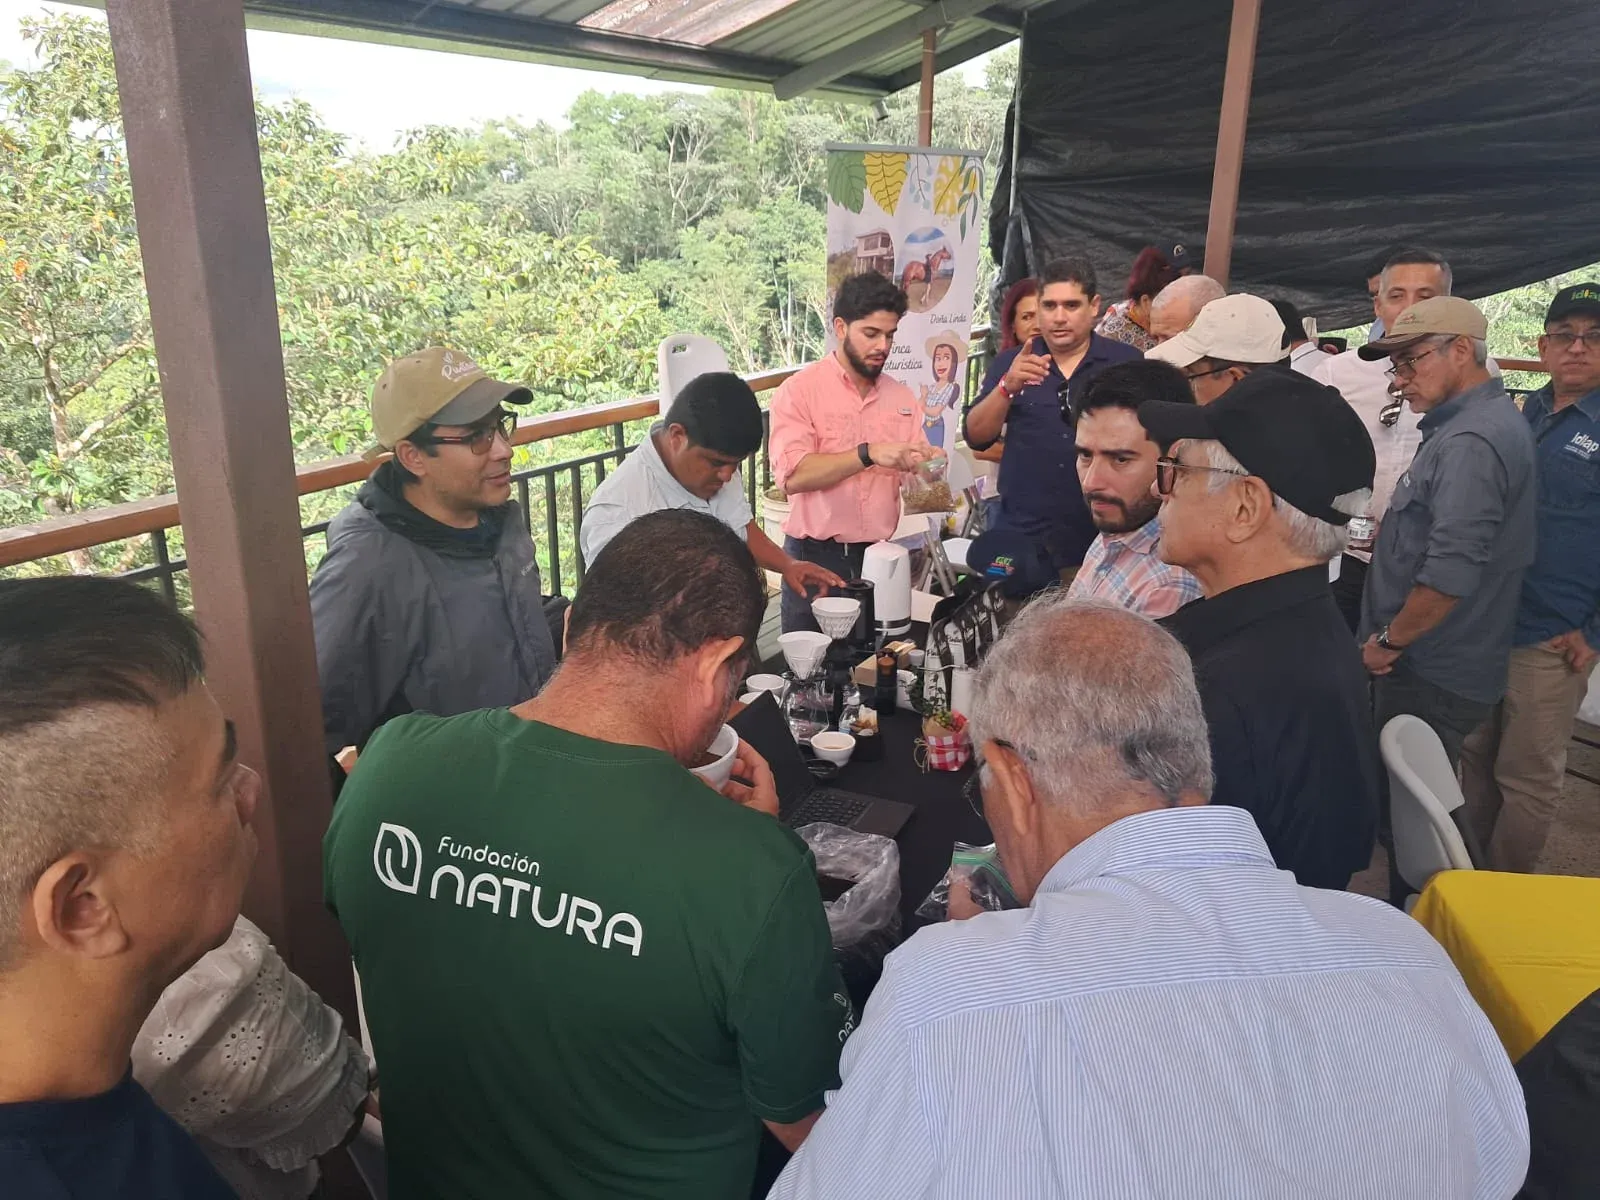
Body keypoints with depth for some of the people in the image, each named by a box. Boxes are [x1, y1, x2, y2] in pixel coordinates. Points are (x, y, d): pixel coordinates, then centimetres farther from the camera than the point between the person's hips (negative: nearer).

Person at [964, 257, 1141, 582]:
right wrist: (1008, 387, -20)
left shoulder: (1126, 362, 1)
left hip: (1101, 540, -1)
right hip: (1020, 539, 1)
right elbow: (976, 437, -4)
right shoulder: (1010, 363, 6)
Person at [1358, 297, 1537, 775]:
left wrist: (1390, 640, -16)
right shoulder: (1493, 420, 13)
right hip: (1442, 665, 10)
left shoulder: (1470, 442, -21)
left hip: (1432, 680, -10)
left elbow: (1450, 574, -28)